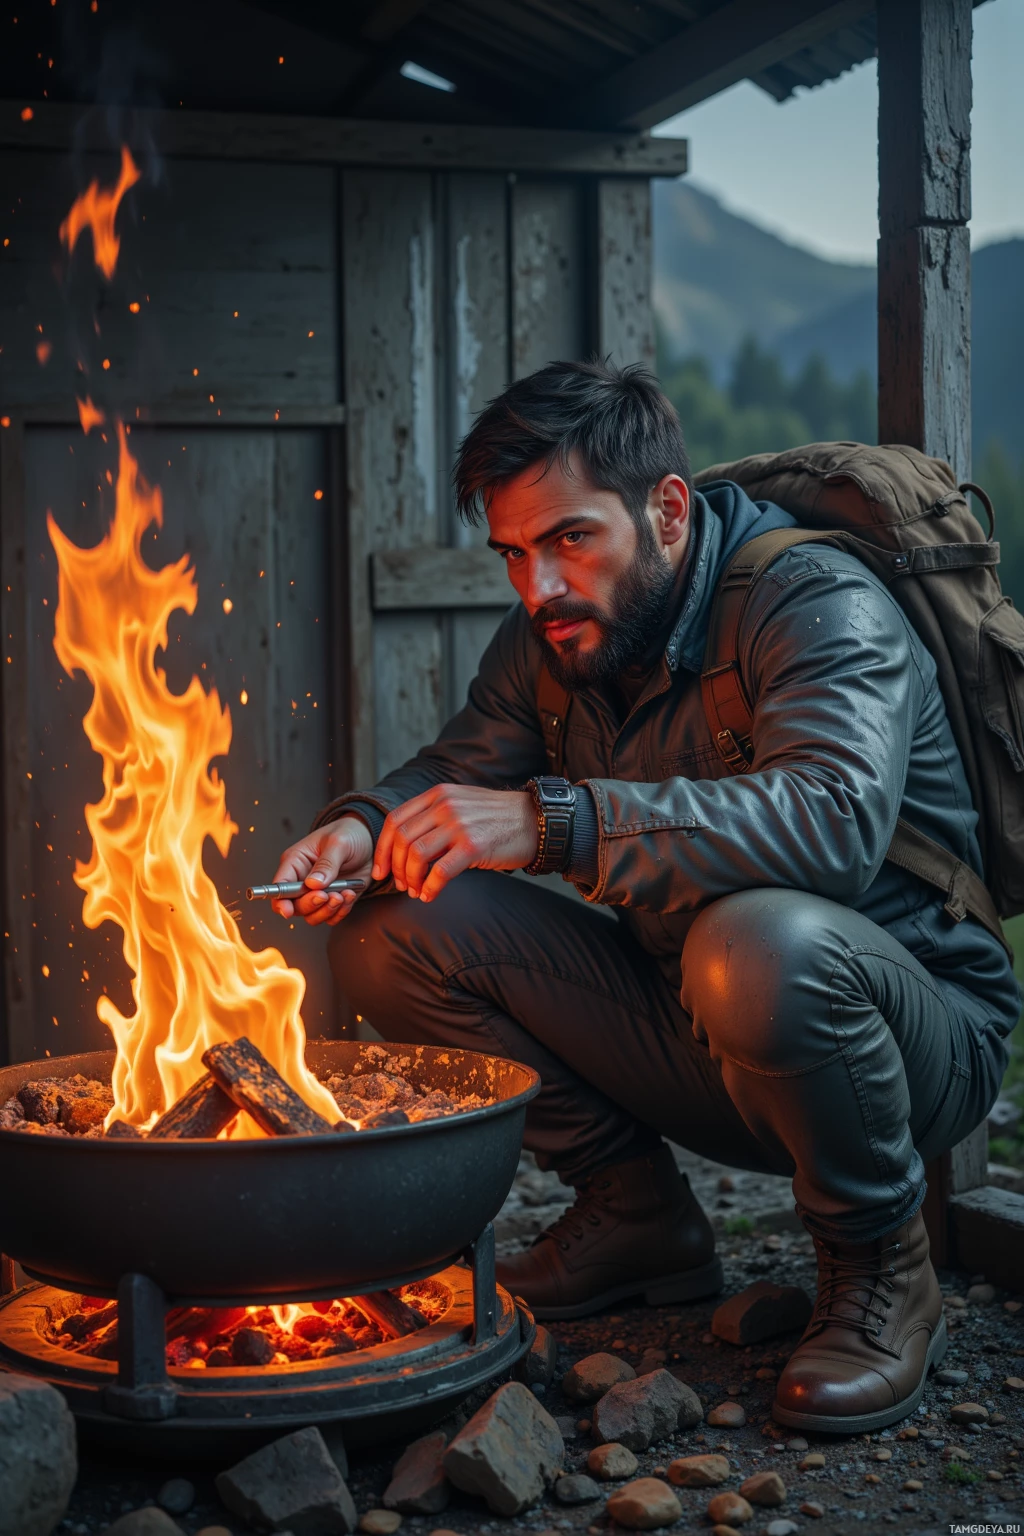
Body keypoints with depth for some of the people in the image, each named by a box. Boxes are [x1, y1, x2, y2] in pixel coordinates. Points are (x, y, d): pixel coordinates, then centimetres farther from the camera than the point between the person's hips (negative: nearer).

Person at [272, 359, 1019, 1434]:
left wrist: (552, 823, -46)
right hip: (687, 1034, 6)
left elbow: (836, 819, -39)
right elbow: (458, 770, 10)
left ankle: (880, 1266, -11)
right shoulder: (551, 639, 0)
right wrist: (363, 827, -15)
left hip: (912, 1034, -6)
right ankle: (635, 1215, 6)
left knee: (762, 942, -41)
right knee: (391, 928, -8)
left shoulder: (820, 605, -21)